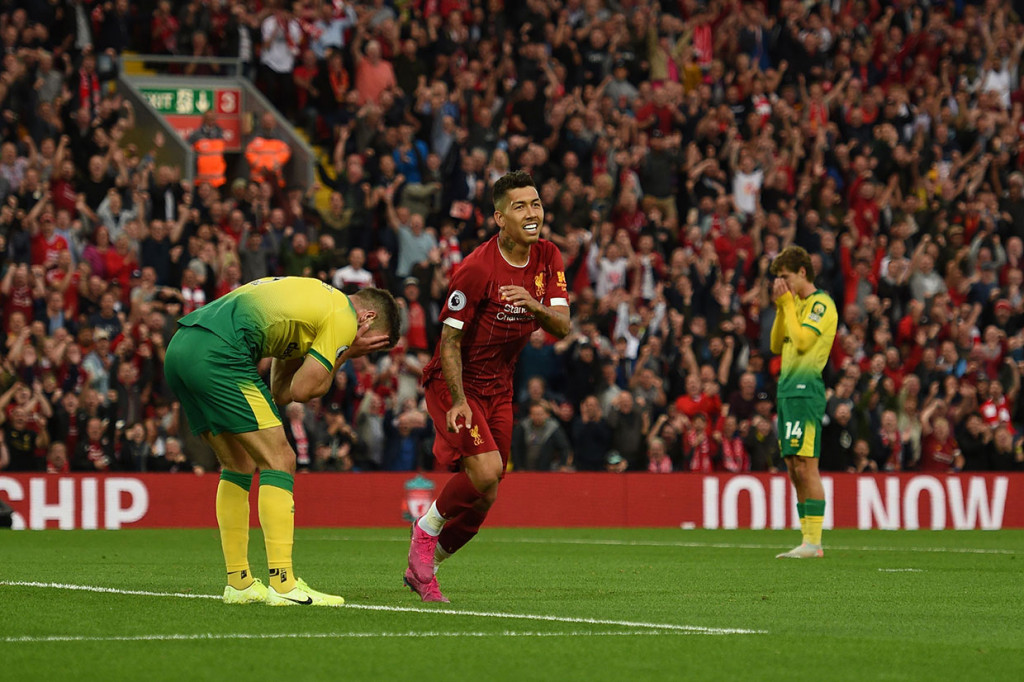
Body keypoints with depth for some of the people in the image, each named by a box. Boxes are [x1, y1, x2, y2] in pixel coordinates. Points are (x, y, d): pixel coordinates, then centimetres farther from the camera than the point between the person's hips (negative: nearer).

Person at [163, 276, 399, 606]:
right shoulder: (343, 317, 2)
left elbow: (280, 392, 24)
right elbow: (303, 390, -1)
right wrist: (344, 354, 12)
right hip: (218, 353, -10)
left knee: (239, 465, 19)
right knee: (279, 461, -3)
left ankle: (238, 582, 20)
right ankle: (282, 583, -10)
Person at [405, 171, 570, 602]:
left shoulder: (548, 258, -1)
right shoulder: (477, 269, -21)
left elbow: (562, 326, -8)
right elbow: (450, 341, -17)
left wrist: (534, 306, -30)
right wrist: (458, 401, -26)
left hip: (498, 387, 7)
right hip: (453, 383, -7)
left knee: (484, 498, 5)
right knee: (485, 471, -25)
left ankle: (421, 569, 23)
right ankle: (426, 531, 1)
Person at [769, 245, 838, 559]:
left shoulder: (821, 303, -7)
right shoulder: (796, 304, 20)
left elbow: (802, 341, -17)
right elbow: (776, 345, 19)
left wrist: (787, 303, -8)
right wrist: (781, 307, 10)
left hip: (806, 389, -10)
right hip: (788, 389, 10)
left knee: (805, 466, -12)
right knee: (794, 469, 9)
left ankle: (813, 541, -13)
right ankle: (807, 540, 12)